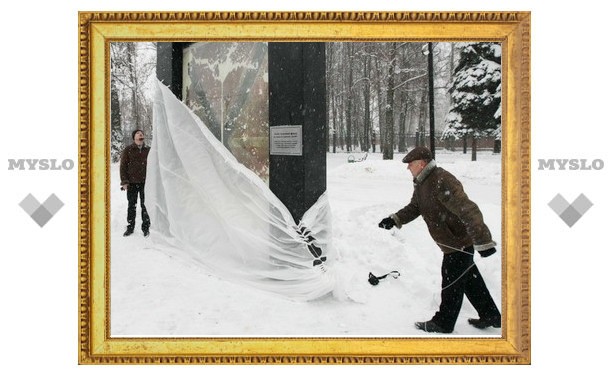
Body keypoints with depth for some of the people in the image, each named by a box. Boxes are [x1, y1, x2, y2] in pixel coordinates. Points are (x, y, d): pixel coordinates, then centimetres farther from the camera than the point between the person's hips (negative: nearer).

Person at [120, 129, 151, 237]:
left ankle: (146, 228, 11)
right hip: (132, 183, -1)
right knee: (131, 205, 7)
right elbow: (123, 166, 1)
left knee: (145, 206, 3)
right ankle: (130, 227, 17)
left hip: (145, 182, 1)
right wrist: (124, 181, -5)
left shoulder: (148, 150, 8)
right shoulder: (127, 150, 2)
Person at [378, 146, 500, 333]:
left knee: (452, 283, 4)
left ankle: (443, 323, 19)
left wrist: (483, 240, -36)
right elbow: (414, 207, 14)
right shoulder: (422, 183, 6)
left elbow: (468, 210, -33)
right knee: (469, 278, 20)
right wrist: (395, 220, -4)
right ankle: (491, 316, 34)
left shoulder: (442, 181, -28)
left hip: (460, 242, -10)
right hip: (452, 241, 10)